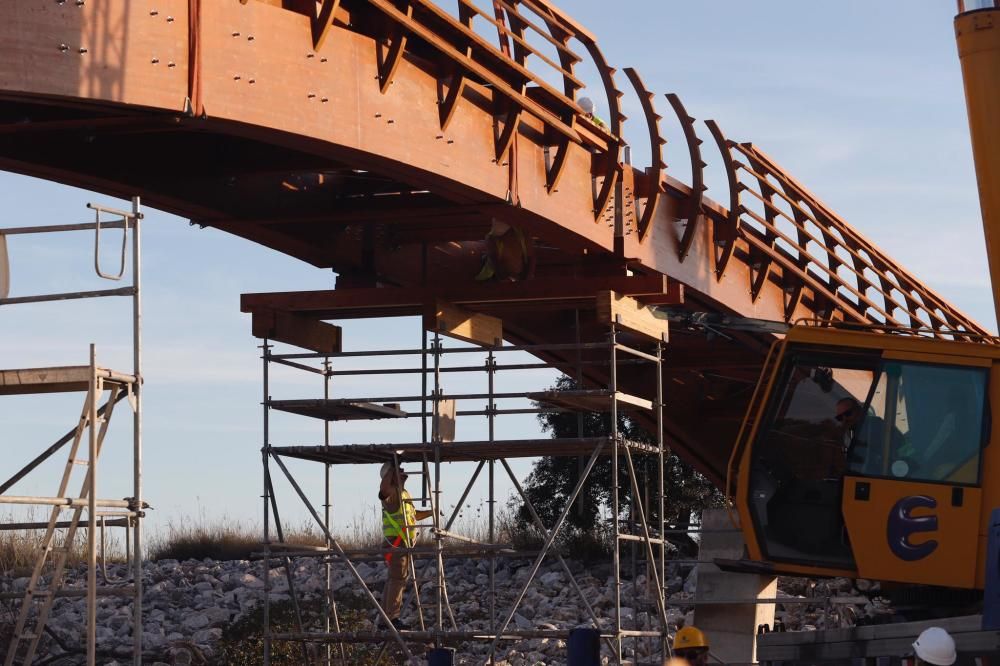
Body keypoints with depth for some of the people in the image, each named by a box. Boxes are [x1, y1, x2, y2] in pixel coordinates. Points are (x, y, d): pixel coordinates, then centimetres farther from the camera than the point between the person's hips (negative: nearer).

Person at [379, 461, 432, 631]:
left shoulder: (404, 494, 21)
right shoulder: (391, 493, -10)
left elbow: (414, 515, 35)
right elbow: (383, 486, -36)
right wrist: (392, 469, -24)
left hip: (404, 543, 10)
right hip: (395, 542, -10)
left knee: (393, 580, 14)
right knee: (398, 578, -12)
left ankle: (386, 616, 21)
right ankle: (392, 616, -12)